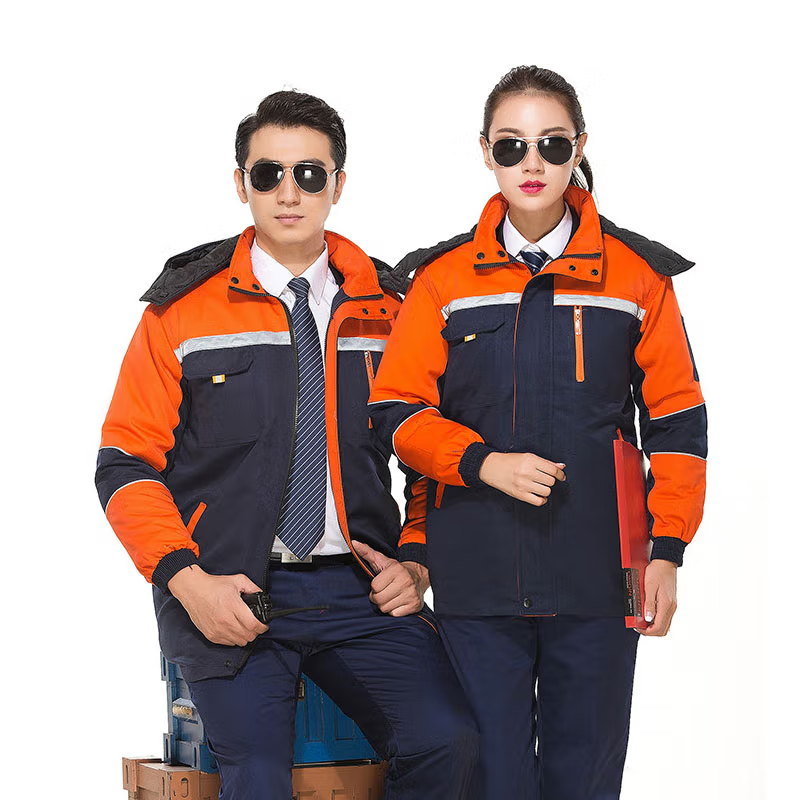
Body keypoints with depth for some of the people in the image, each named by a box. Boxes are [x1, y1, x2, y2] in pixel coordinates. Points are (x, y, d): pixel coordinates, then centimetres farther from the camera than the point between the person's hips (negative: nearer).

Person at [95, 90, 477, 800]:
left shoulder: (387, 308, 12)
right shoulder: (185, 308, 5)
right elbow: (127, 462, 4)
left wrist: (415, 561, 1)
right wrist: (187, 579, -9)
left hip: (361, 588, 2)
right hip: (229, 595, -2)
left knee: (447, 742, -19)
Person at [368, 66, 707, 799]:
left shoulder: (638, 273, 4)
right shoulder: (443, 278, 5)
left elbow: (676, 417, 5)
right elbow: (397, 411, 4)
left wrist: (667, 548, -2)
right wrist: (484, 463, -12)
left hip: (597, 578, 0)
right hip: (477, 576, 0)